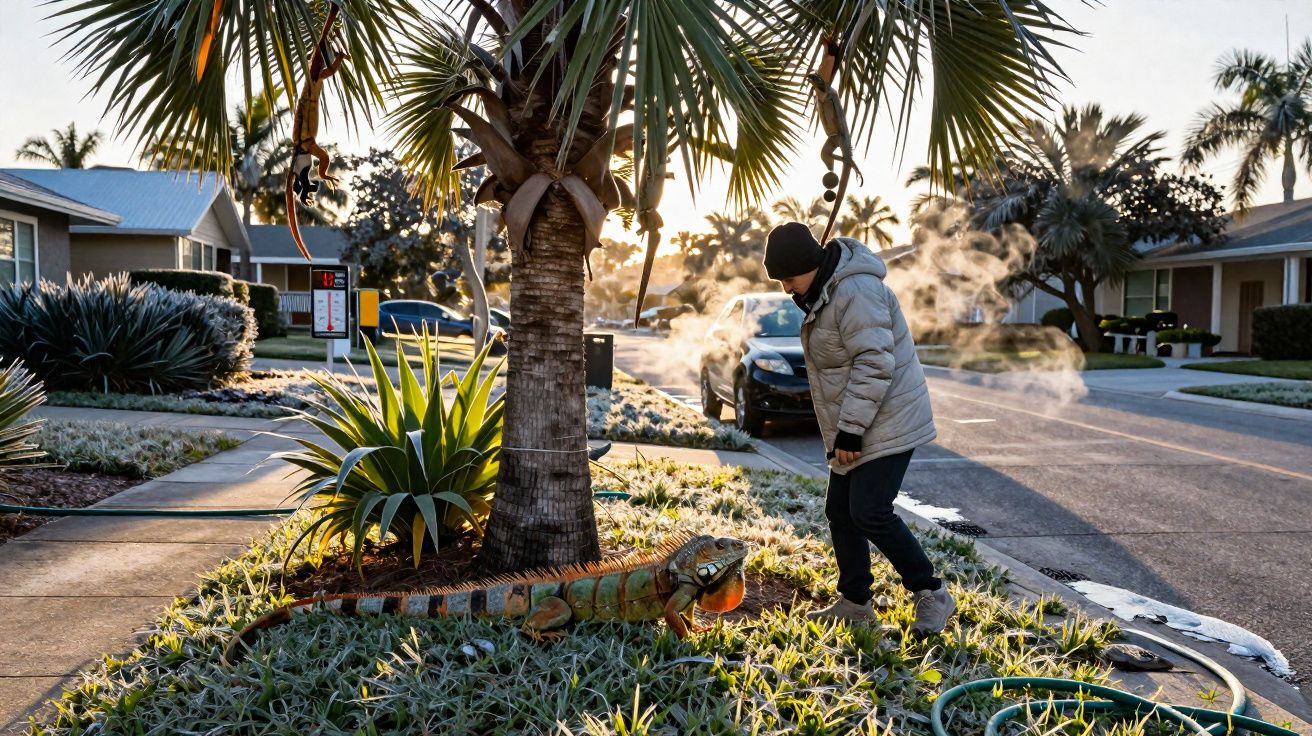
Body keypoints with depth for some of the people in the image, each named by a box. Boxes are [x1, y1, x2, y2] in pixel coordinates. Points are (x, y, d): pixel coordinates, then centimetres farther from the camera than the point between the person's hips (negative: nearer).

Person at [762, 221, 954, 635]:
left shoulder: (856, 292, -22)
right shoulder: (822, 294, 11)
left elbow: (875, 364, -26)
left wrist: (850, 428, -23)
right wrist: (842, 430, 21)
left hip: (887, 425, -10)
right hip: (852, 431, 10)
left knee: (870, 513, -14)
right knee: (840, 511, 12)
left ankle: (932, 595, 2)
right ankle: (854, 602, 23)